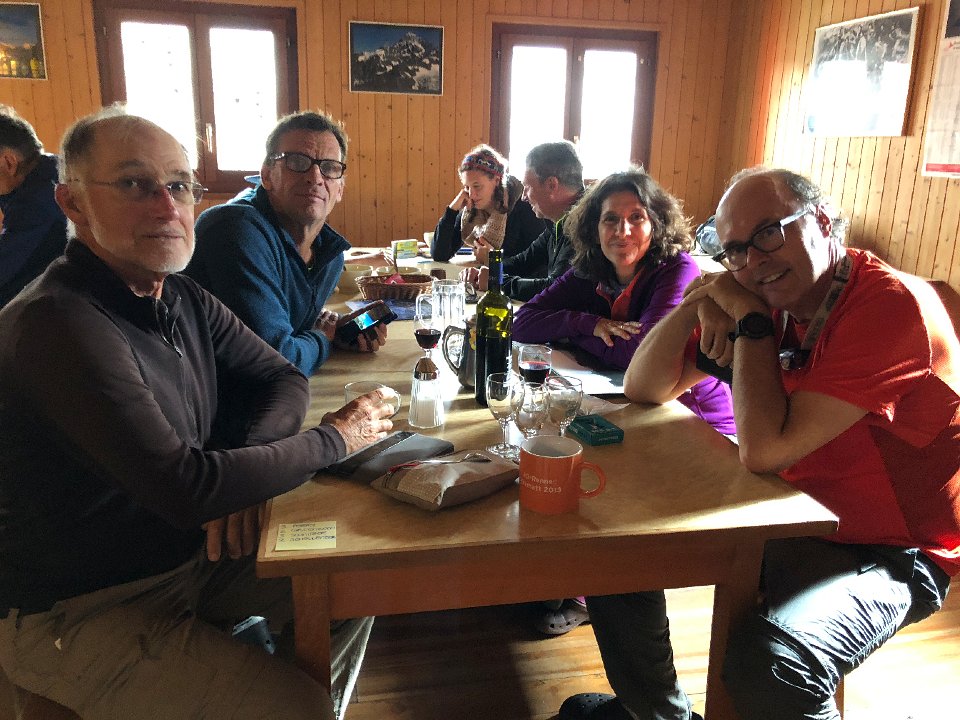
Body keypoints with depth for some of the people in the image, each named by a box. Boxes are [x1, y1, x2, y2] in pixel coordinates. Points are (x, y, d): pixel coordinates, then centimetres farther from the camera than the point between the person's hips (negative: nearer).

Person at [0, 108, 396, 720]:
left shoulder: (183, 298, 1)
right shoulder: (58, 326, -27)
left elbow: (283, 379, 4)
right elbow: (187, 490, -32)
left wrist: (242, 467, -17)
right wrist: (333, 438, -19)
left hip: (190, 552, 8)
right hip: (79, 614, -8)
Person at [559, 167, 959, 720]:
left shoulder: (892, 304, -23)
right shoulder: (765, 300, -2)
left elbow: (766, 451, -28)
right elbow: (644, 387, -1)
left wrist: (752, 320, -21)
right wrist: (699, 300, -15)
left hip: (885, 550, -7)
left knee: (766, 663, -34)